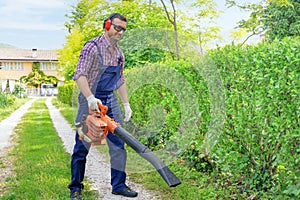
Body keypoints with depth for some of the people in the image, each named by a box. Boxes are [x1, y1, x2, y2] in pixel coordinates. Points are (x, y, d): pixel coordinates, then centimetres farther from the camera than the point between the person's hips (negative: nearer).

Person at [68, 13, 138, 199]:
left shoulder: (119, 53, 12)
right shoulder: (92, 47, -10)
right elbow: (80, 75, -18)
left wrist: (126, 103, 15)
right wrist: (90, 98, -28)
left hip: (111, 102, 7)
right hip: (90, 101, -6)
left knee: (118, 144, 5)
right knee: (82, 147, 1)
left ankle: (119, 185, 17)